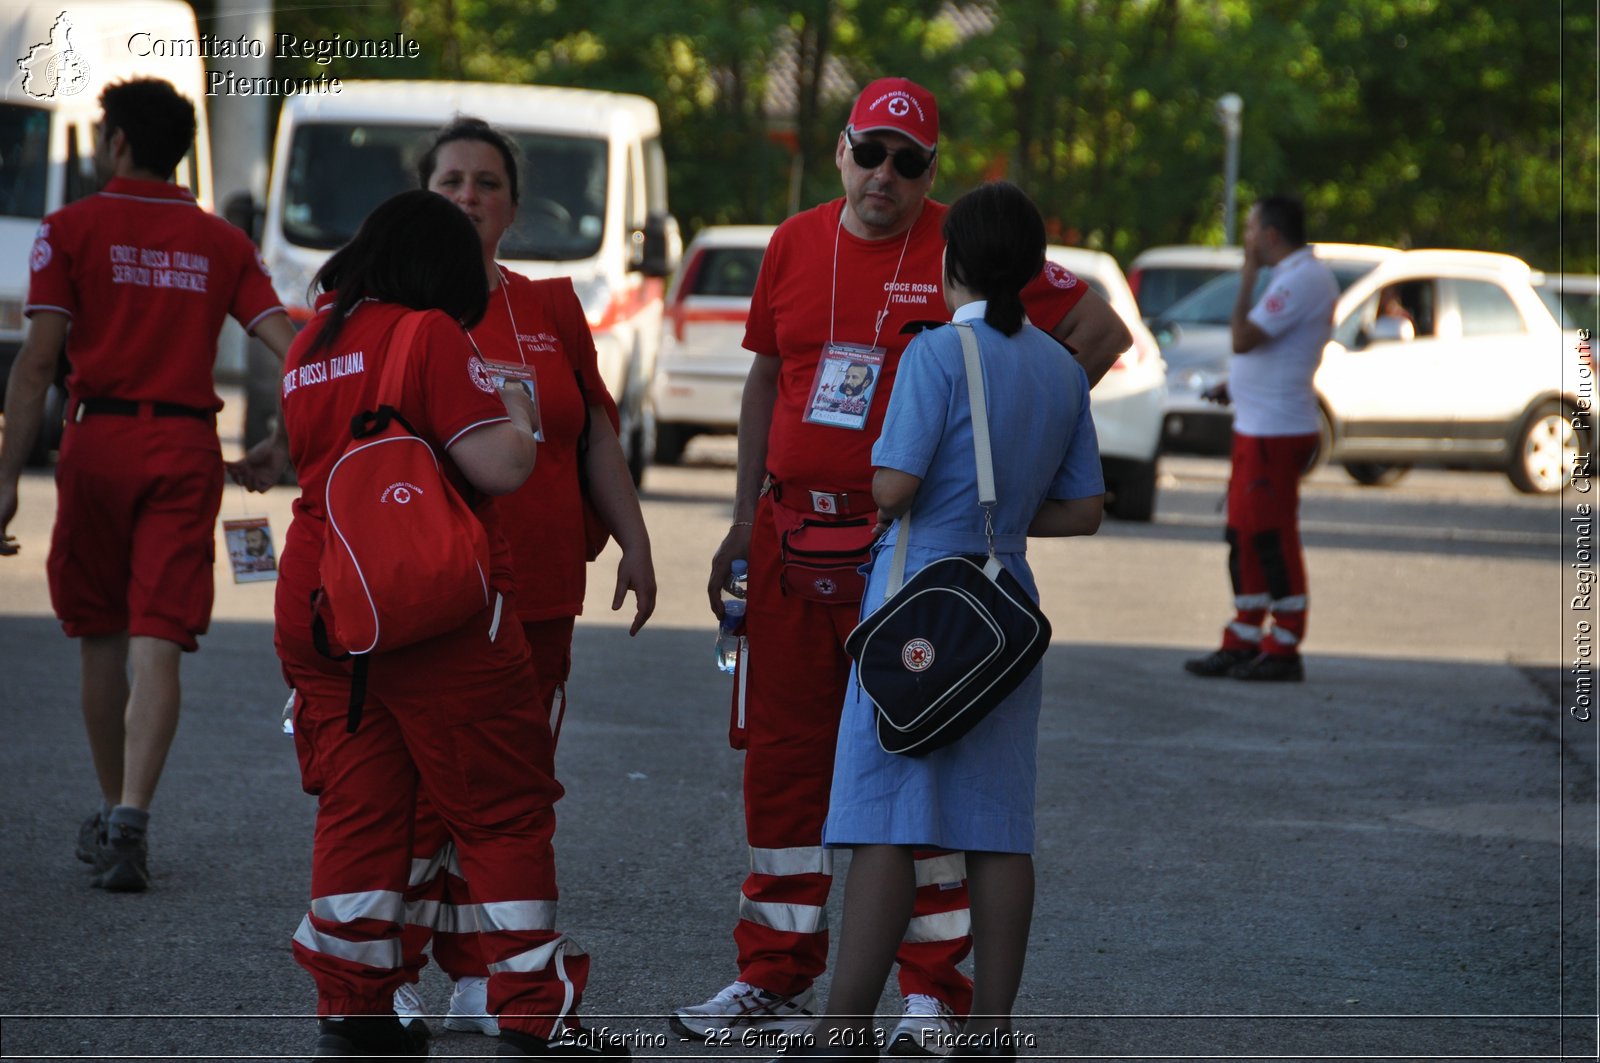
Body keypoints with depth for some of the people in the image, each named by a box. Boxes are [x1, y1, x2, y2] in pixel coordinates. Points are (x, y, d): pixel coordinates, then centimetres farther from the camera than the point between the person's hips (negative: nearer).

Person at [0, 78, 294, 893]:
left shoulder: (72, 229, 1)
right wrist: (277, 451, 12)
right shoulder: (222, 244, 9)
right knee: (158, 644, -5)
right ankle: (130, 820, -20)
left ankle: (111, 814, 24)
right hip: (187, 447, 1)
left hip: (98, 439, -1)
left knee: (101, 639, 13)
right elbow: (291, 351, 0)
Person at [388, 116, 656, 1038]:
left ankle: (478, 979, 12)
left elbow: (597, 433, 20)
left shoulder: (552, 309, 13)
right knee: (416, 788, -8)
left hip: (537, 597, 5)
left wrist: (634, 541, 15)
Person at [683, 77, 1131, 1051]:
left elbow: (1101, 330, 1)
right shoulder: (795, 247, 10)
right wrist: (746, 521, 15)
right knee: (782, 757, 8)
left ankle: (937, 991, 3)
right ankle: (777, 980, 17)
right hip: (794, 531, 5)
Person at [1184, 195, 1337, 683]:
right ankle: (1243, 643, 20)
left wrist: (1247, 277, -17)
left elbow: (1244, 339, -25)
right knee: (1245, 535, 14)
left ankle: (1283, 651, -1)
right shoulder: (1308, 276, 16)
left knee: (1272, 538, -6)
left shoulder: (1299, 281, -18)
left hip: (1273, 431, -11)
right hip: (1256, 425, 11)